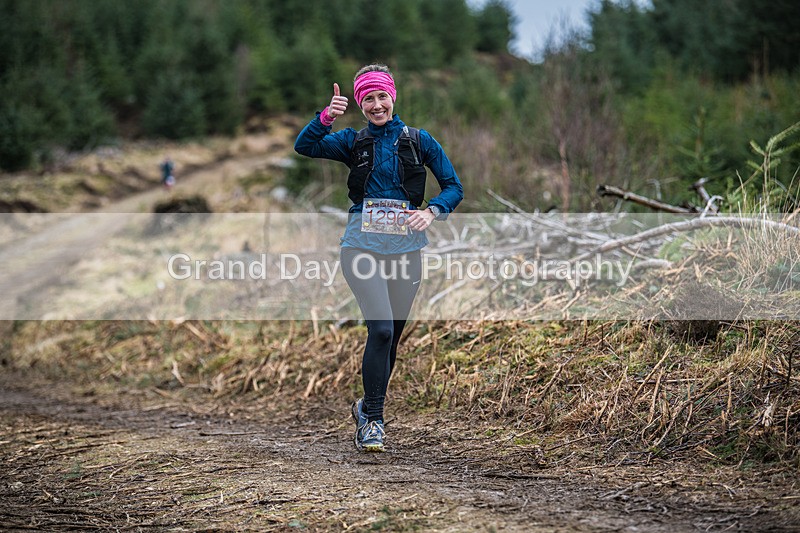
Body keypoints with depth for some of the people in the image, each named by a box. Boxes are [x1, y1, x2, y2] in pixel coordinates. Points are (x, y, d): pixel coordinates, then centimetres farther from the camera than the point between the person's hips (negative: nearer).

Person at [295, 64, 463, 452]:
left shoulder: (418, 140, 7)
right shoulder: (353, 141, 8)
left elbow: (453, 186, 7)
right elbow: (304, 146, -4)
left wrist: (432, 211, -12)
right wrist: (327, 117, -20)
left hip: (406, 246, 2)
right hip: (363, 243, -2)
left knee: (391, 335, 9)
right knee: (381, 329, -18)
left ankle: (368, 407, 31)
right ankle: (371, 421, -9)